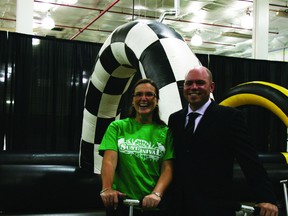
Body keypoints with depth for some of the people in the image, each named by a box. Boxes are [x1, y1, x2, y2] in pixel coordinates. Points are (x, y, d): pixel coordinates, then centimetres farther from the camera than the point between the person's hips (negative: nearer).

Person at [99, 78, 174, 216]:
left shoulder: (165, 132, 4)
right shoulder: (117, 127, 4)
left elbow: (168, 168, -5)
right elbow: (109, 160, -8)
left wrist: (156, 194, -22)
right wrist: (107, 189, -25)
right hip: (120, 203, 0)